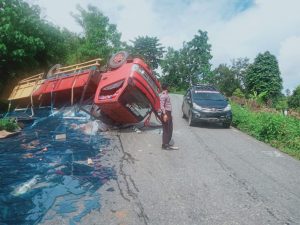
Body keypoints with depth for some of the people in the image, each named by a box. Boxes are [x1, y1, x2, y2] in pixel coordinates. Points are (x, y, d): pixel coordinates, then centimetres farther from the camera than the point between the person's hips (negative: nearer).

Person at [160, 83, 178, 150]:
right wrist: (164, 114, -31)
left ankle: (167, 143, 24)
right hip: (166, 114, -10)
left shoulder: (166, 94, 16)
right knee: (166, 130, -4)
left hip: (169, 114, 10)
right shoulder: (163, 95, -14)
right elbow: (162, 106, -24)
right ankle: (165, 145, 3)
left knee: (170, 130, 15)